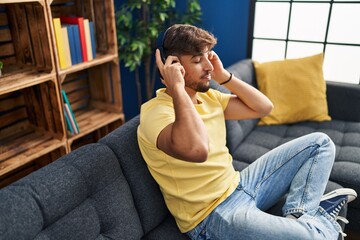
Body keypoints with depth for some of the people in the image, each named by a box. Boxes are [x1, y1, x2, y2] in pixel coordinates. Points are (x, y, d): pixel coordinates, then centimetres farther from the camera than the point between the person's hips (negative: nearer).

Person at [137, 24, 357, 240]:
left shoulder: (207, 96, 7)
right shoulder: (156, 111, -20)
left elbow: (264, 107, 7)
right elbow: (197, 150, -41)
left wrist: (223, 76, 0)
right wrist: (177, 88, -29)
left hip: (238, 185, 9)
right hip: (211, 214, -9)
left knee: (319, 143, 12)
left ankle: (298, 214, -4)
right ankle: (321, 220, 3)